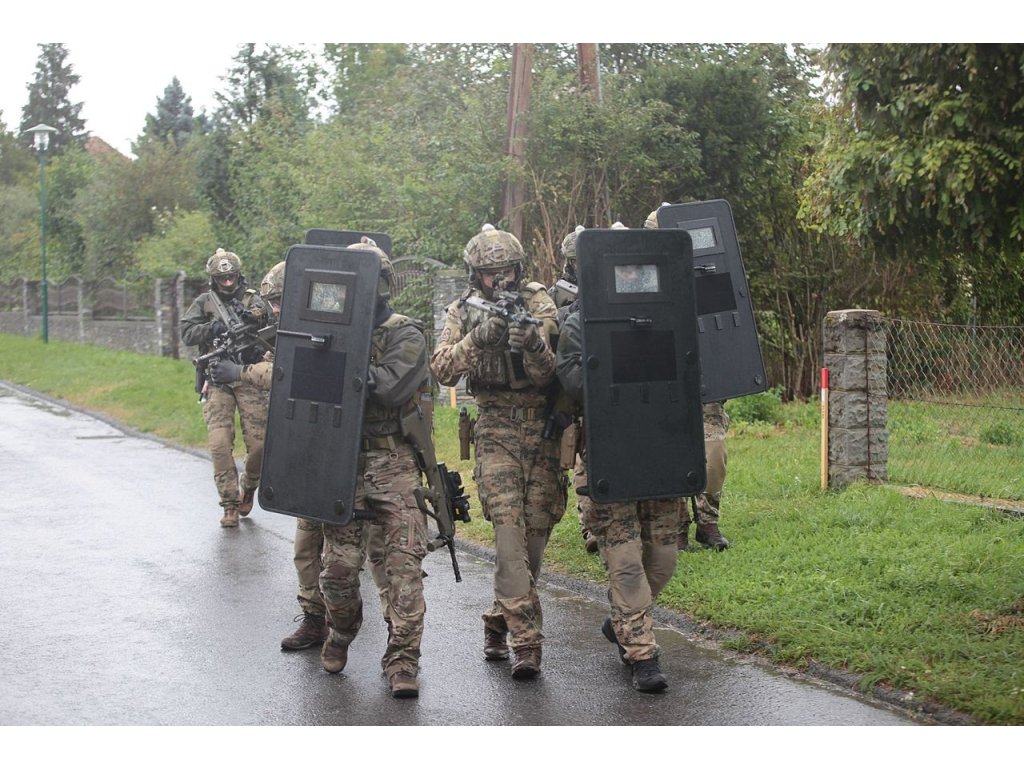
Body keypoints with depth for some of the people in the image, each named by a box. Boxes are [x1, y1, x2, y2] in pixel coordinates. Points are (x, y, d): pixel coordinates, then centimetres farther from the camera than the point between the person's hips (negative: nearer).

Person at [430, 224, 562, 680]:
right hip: (497, 429, -1)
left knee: (537, 530, 5)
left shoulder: (539, 304, -2)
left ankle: (500, 618, 26)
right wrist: (477, 338, -27)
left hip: (543, 425, 1)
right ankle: (525, 639, -18)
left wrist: (533, 344, -35)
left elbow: (546, 372, -13)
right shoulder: (462, 312, 2)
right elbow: (442, 370, -12)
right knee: (509, 527, -15)